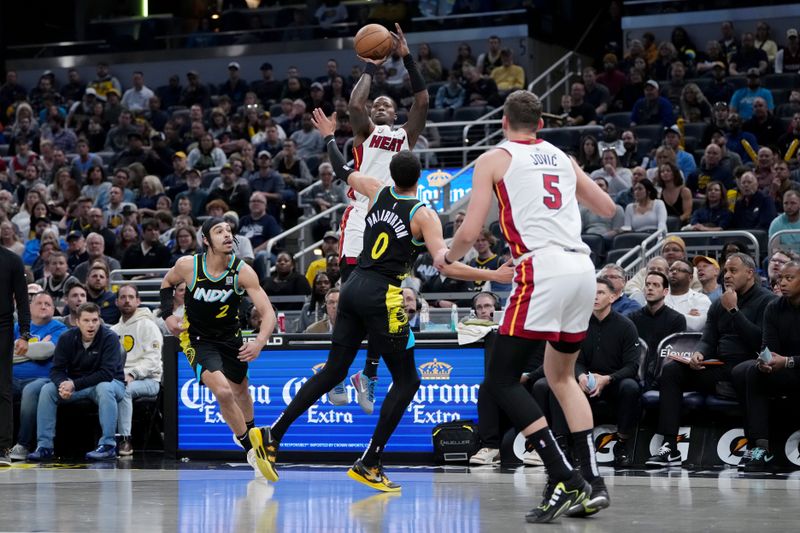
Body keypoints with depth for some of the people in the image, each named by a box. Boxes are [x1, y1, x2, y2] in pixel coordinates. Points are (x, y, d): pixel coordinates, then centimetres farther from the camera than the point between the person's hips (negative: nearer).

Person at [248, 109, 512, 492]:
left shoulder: (377, 192, 8)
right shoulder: (424, 215, -6)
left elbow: (342, 171, 26)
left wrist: (330, 137, 43)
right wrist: (491, 276, -14)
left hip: (353, 288, 6)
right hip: (382, 297, -6)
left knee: (333, 371, 13)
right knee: (407, 380, 4)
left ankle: (272, 435, 6)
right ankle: (368, 463, -2)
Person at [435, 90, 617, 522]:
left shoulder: (494, 159, 7)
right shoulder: (562, 158, 22)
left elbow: (470, 232, 0)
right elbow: (608, 209, 33)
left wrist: (447, 258, 21)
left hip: (542, 269, -6)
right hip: (583, 267, 7)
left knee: (502, 380, -1)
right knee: (561, 375, 23)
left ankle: (565, 481, -13)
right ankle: (591, 483, 12)